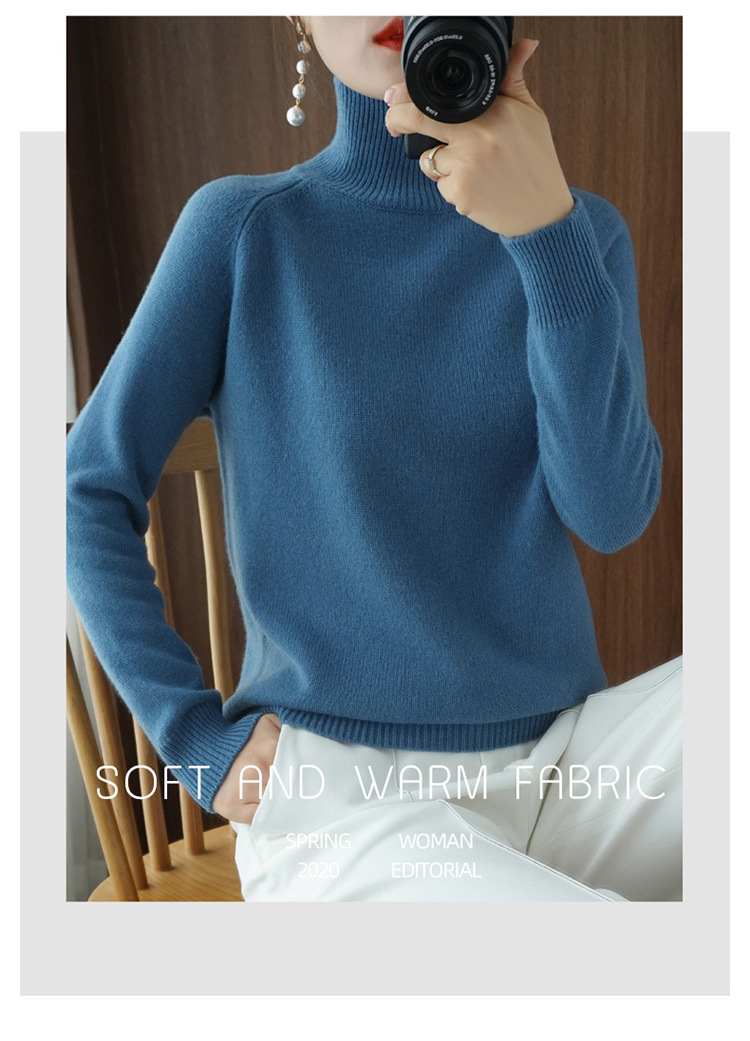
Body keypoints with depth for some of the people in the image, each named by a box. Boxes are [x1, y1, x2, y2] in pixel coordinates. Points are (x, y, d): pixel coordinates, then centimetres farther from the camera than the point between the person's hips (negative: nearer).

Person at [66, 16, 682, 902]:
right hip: (337, 795, -3)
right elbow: (91, 491, 1)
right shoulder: (243, 227, -1)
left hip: (561, 762, 4)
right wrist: (194, 735, -5)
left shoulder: (580, 230, 5)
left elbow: (612, 514, -8)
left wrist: (549, 231, -18)